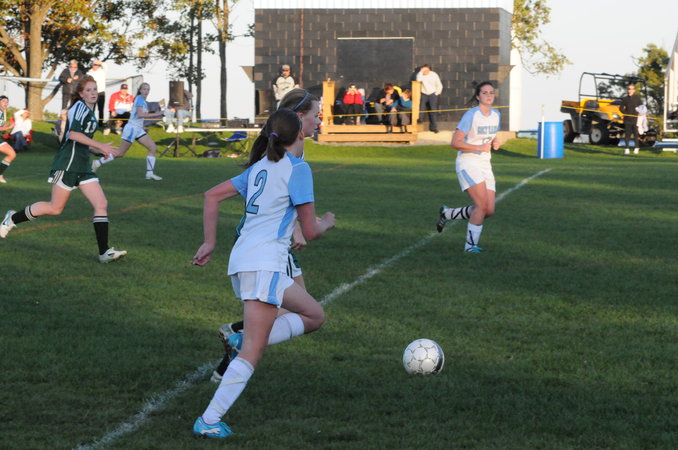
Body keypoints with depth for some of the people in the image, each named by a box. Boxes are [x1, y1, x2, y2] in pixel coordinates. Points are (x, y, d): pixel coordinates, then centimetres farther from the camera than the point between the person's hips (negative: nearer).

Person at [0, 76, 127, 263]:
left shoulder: (90, 110, 18)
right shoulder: (80, 106, -10)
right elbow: (73, 134, -22)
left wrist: (100, 149, 20)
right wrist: (100, 146, -20)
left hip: (82, 166, 9)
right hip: (68, 163, -9)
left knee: (101, 204, -4)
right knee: (55, 208, 0)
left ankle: (104, 252, -8)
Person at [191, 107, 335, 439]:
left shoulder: (259, 167, 19)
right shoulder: (298, 168, -4)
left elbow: (212, 196, 19)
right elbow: (310, 231, -3)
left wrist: (209, 242, 19)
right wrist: (327, 222, 18)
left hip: (242, 260, 9)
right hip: (264, 263, -9)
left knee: (314, 316, 18)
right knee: (252, 354, -7)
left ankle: (241, 338, 3)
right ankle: (209, 421, -13)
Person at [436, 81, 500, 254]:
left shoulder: (496, 115, 9)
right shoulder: (471, 115, -13)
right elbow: (455, 142, -17)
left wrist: (495, 143, 2)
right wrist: (480, 148, -20)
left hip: (485, 165, 7)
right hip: (468, 163, -7)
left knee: (489, 210, 0)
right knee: (481, 204, -19)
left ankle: (447, 214, 20)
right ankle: (470, 245, -6)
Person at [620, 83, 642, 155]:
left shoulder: (637, 98, 1)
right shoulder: (625, 98, 5)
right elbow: (621, 108, 11)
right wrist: (625, 113, -2)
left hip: (635, 119, -1)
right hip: (627, 120, 2)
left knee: (636, 134, 3)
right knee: (627, 134, 2)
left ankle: (636, 148, 12)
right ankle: (627, 149, 6)